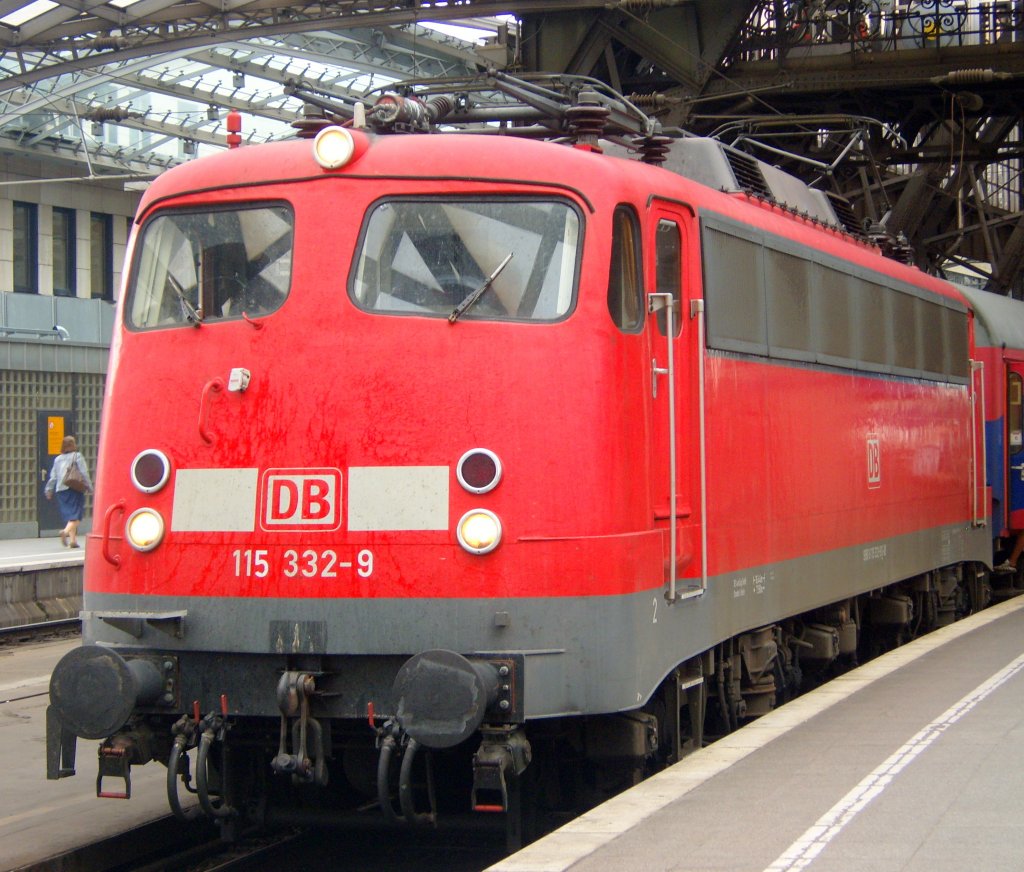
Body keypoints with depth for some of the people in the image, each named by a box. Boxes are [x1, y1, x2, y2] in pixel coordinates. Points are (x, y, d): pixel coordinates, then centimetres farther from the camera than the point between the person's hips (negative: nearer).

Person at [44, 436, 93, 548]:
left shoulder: (58, 459, 12)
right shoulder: (77, 456, -1)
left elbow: (53, 476, 12)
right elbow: (84, 473, -7)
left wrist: (49, 490, 18)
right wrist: (88, 486, 0)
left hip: (61, 489, 5)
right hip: (74, 488, -5)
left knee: (68, 514, 9)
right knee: (75, 514, -5)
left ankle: (73, 540, 5)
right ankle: (66, 531, -31)